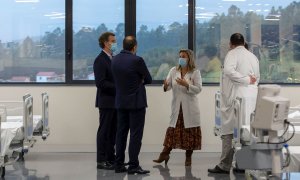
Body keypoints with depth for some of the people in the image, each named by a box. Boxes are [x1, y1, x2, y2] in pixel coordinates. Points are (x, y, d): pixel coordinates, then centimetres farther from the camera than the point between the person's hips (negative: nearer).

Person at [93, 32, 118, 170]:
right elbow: (100, 83, -19)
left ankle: (110, 157, 18)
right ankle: (101, 160, 2)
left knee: (113, 131, 11)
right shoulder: (100, 60, -12)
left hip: (115, 101, 8)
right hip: (106, 101, -8)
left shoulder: (113, 59, 15)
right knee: (104, 131, -3)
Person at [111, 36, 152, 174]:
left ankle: (119, 165, 12)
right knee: (136, 134, -3)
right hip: (136, 102, -6)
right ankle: (133, 166, -3)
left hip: (121, 102, 6)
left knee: (121, 133, 10)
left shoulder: (115, 60, 4)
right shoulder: (137, 60, -16)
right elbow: (148, 79, -6)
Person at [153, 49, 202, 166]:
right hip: (177, 107, 2)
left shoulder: (195, 73, -2)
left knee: (190, 132, 2)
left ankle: (188, 157, 12)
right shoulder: (173, 71, 7)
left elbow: (198, 89, -10)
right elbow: (168, 87, 4)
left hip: (189, 108, -2)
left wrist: (186, 84, -23)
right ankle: (164, 154, 6)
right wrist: (165, 86, -20)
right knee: (172, 130, 3)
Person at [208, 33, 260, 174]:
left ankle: (224, 166, -5)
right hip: (251, 98, 7)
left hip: (236, 98, -7)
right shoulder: (253, 56, 16)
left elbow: (229, 70, -22)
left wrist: (246, 79, -13)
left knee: (229, 131, -5)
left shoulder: (232, 54, -4)